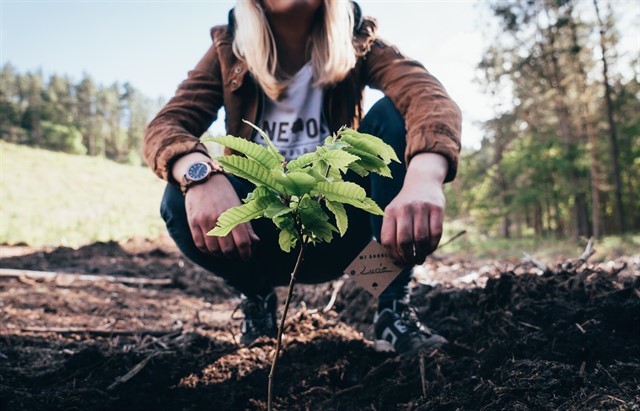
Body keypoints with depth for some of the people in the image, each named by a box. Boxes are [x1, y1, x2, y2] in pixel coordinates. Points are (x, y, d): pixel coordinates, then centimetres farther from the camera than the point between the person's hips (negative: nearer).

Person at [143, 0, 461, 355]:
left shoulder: (356, 43, -9)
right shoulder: (229, 51, -6)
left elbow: (431, 99, -27)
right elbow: (164, 126, -17)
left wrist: (424, 178, -50)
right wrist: (199, 174, -42)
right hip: (258, 234, 0)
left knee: (393, 114, -21)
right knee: (182, 202, -28)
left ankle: (393, 308, -18)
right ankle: (257, 295, 2)